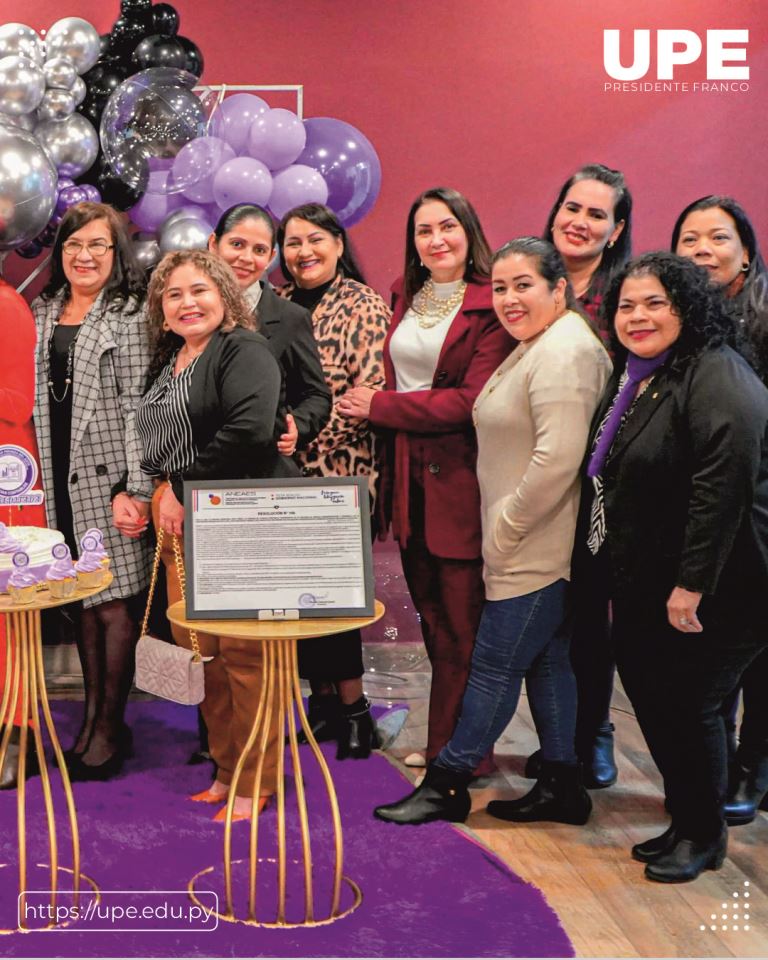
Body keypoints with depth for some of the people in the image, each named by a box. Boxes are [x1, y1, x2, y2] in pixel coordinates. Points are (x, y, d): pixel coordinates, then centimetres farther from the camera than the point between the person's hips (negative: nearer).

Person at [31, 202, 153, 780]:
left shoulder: (131, 314, 0)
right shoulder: (42, 313, 15)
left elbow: (138, 406, -7)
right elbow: (29, 398, 17)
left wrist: (135, 489, -14)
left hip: (109, 474, -5)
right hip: (58, 478, 5)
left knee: (115, 602, -2)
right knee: (84, 602, 9)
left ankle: (109, 727, 9)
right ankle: (93, 718, 19)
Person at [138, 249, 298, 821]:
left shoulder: (243, 350, -7)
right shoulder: (167, 360, 19)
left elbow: (249, 429, -23)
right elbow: (152, 442, 27)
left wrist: (183, 489, -15)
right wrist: (159, 496, 8)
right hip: (179, 523, 8)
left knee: (244, 654, -4)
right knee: (197, 651, 9)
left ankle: (258, 782, 10)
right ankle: (227, 768, 24)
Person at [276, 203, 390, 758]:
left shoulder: (363, 306, -3)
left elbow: (369, 393, -12)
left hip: (336, 470, -5)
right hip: (285, 471, 5)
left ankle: (352, 708, 11)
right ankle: (322, 700, 22)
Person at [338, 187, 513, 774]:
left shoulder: (491, 306, -8)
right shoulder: (405, 300, 14)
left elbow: (472, 400, -16)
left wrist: (380, 407, -9)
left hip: (459, 478, -6)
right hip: (409, 477, 7)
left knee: (461, 627, 2)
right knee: (432, 619, 14)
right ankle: (445, 744, 26)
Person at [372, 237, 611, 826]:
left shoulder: (563, 353, -18)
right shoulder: (538, 347, 16)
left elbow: (559, 457, -27)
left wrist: (508, 527, -18)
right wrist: (505, 530, 17)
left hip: (534, 551, -11)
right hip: (532, 548, 11)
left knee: (495, 666, 0)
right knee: (548, 663, 15)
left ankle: (447, 783, 12)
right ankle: (562, 788, 25)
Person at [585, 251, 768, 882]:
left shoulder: (716, 378, -18)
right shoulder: (635, 380, 12)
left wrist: (691, 586, -27)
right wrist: (621, 580, 20)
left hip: (710, 592, -9)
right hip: (645, 590, 9)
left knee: (688, 705, 0)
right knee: (651, 700, 13)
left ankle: (704, 836, 21)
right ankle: (685, 823, 31)